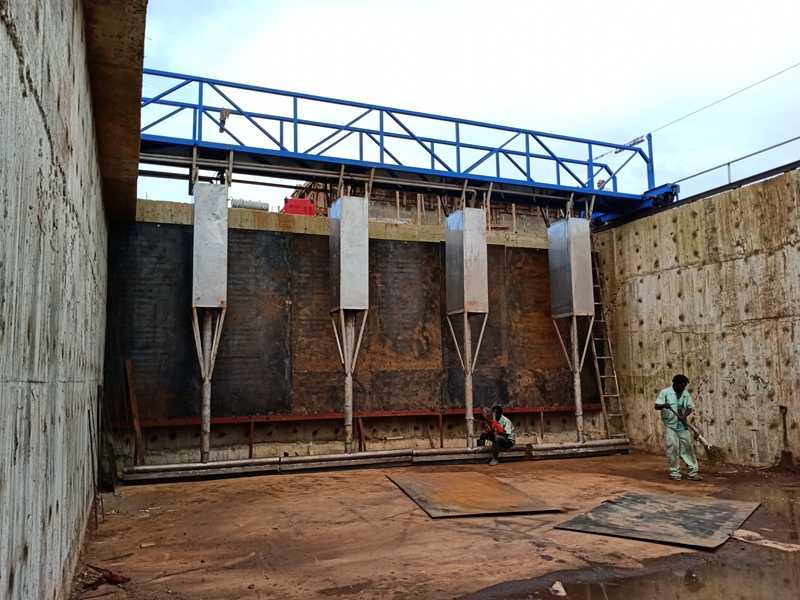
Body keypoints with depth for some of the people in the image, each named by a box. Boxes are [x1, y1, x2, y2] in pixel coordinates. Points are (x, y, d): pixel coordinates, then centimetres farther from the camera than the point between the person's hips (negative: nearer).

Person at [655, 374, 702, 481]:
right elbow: (656, 406, -7)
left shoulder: (686, 394, 6)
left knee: (688, 447, 4)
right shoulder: (665, 392, -5)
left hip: (683, 425, 3)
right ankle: (674, 472, 9)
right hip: (670, 425, -3)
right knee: (673, 448, -2)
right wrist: (664, 405, -29)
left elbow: (690, 407, 3)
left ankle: (693, 472, 11)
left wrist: (685, 415, -16)